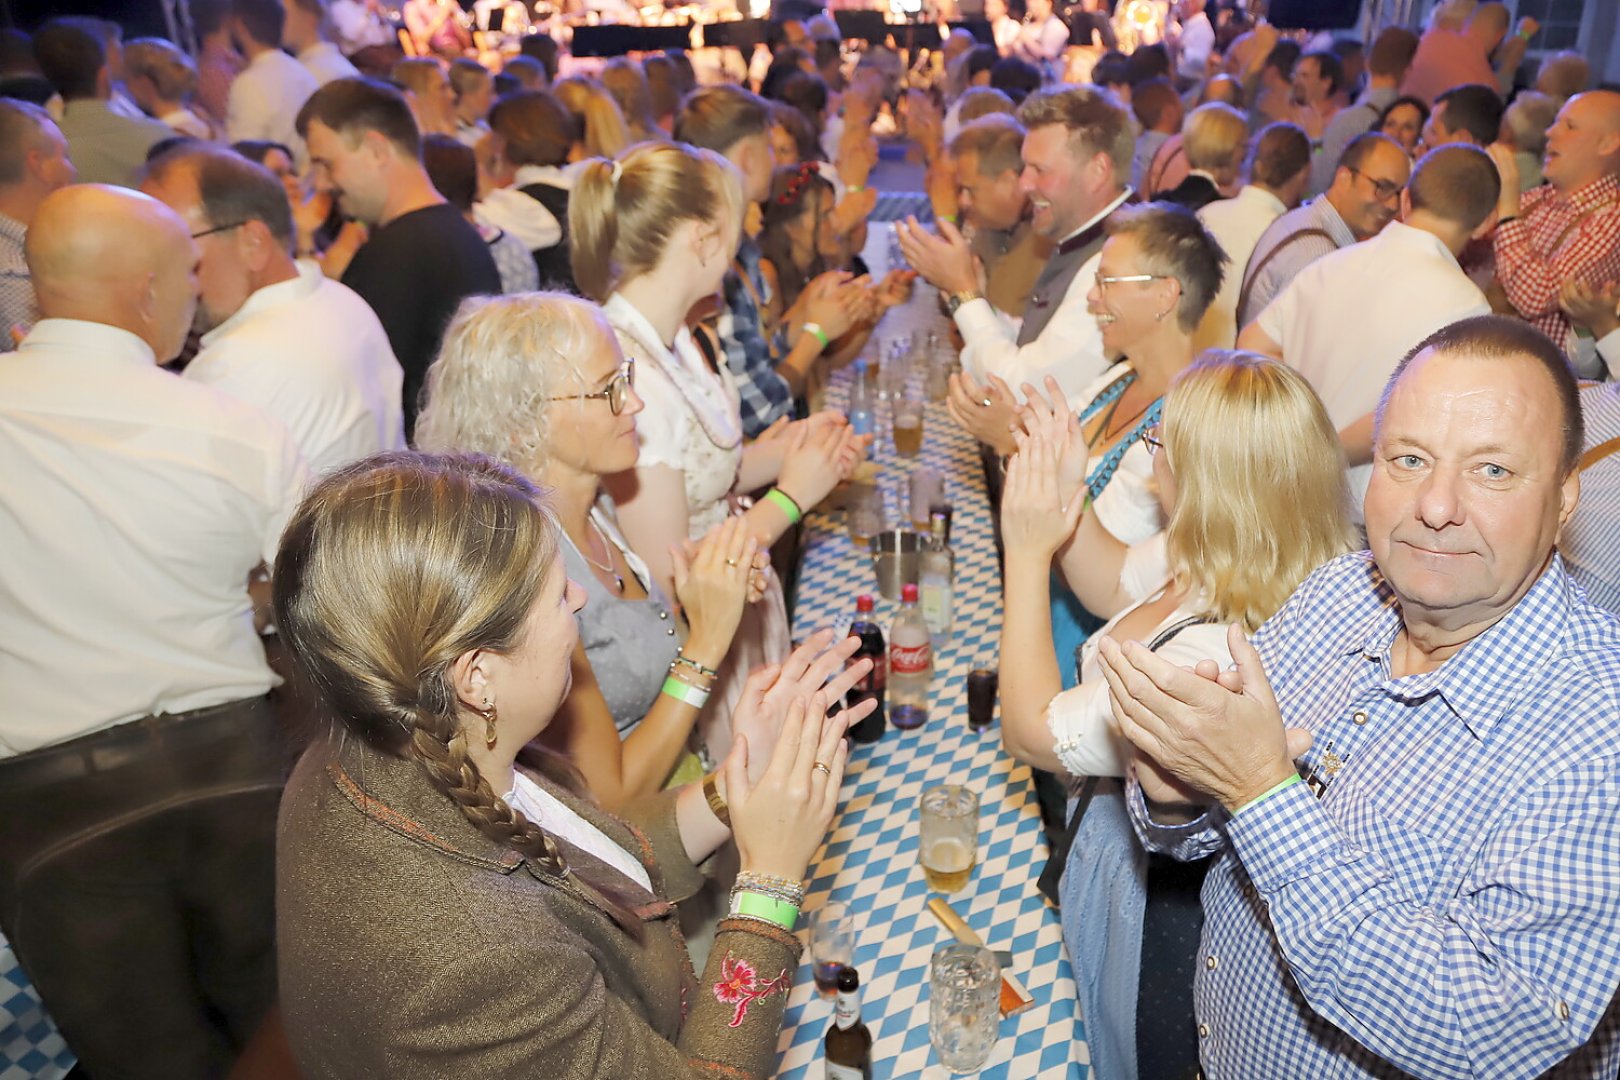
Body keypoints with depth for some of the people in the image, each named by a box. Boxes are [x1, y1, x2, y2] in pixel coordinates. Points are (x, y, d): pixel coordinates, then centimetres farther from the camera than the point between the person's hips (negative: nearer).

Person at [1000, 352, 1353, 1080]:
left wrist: (1028, 552, -23)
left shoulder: (1213, 657, -41)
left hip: (1156, 893, -8)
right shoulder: (1205, 560, -16)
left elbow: (1029, 732, -26)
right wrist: (1066, 498, -8)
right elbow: (1115, 589, 8)